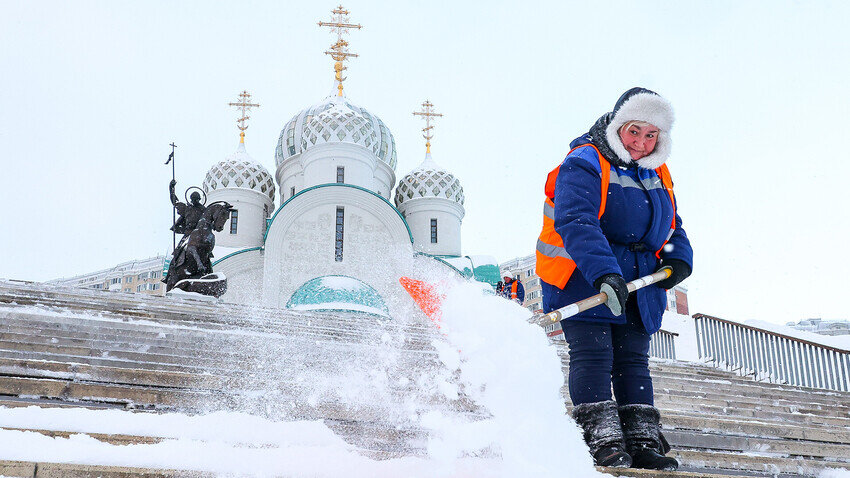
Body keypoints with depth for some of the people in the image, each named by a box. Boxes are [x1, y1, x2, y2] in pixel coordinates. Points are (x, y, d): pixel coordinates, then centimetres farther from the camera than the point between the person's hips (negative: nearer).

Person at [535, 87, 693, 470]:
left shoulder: (657, 176, 14)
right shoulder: (584, 165, -12)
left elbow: (671, 225, 25)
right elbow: (576, 223, -25)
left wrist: (678, 259, 4)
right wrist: (604, 273, -37)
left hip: (637, 283, 7)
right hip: (581, 277, -7)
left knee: (633, 360, 6)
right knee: (593, 353, -12)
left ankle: (643, 441, 8)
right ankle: (602, 440, -10)